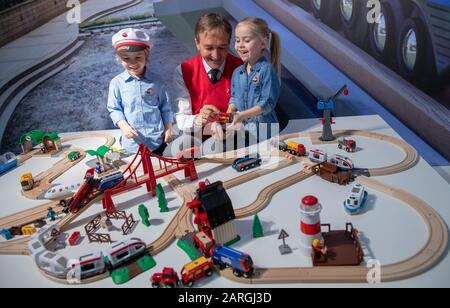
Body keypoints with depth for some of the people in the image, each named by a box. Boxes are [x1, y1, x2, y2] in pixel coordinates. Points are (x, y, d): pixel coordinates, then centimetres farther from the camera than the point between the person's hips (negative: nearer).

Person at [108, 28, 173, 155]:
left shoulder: (156, 81, -4)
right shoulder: (117, 83, -6)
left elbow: (165, 107, 3)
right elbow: (114, 109, 0)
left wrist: (168, 129, 4)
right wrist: (123, 126, -15)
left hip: (157, 140, 0)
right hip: (132, 143, 0)